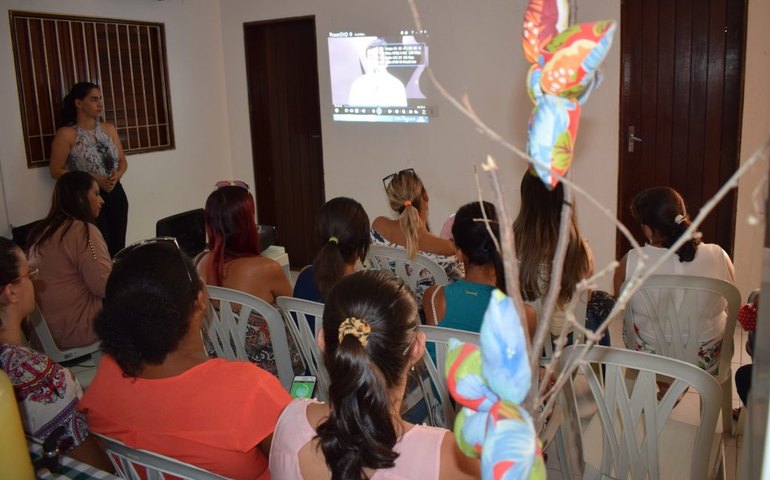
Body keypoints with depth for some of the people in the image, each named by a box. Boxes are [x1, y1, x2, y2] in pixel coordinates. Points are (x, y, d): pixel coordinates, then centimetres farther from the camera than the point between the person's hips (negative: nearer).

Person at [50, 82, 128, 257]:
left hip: (116, 194, 5)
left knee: (119, 247, 5)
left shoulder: (109, 128, 8)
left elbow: (122, 161, 14)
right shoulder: (66, 134, -8)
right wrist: (93, 179, -18)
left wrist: (117, 175, -9)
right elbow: (56, 170, -10)